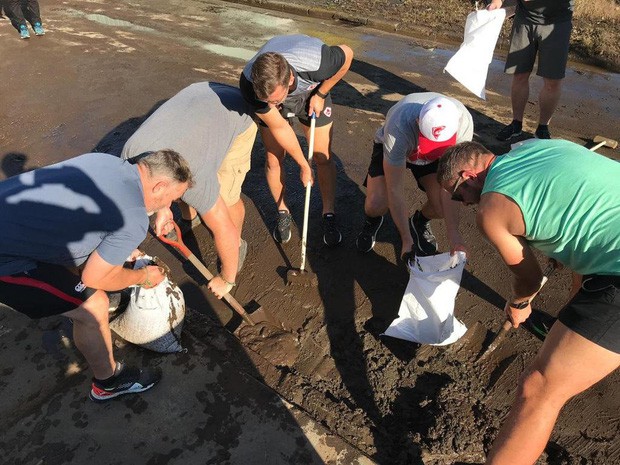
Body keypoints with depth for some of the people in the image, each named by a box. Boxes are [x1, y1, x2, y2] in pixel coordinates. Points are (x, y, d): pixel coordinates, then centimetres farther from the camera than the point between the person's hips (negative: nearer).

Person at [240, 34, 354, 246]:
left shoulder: (316, 64, -45)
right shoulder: (249, 83, -38)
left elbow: (347, 53, -20)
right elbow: (278, 127, -24)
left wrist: (321, 94, -16)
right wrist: (303, 165, -16)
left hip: (312, 94, 0)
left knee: (323, 158, -1)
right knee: (273, 159, 0)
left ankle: (329, 215, 18)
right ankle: (282, 212, 24)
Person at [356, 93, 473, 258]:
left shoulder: (463, 121, -34)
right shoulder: (399, 127, -42)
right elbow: (395, 190, -35)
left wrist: (454, 233, -34)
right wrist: (407, 240, -32)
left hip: (430, 158, 2)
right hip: (392, 148, -2)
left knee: (443, 206, -21)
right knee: (377, 204, -26)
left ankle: (420, 221, 17)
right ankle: (373, 220, 13)